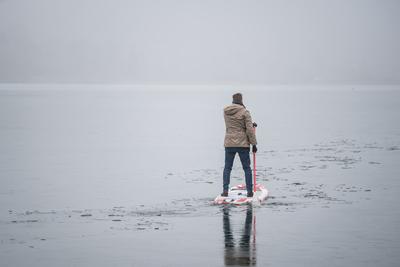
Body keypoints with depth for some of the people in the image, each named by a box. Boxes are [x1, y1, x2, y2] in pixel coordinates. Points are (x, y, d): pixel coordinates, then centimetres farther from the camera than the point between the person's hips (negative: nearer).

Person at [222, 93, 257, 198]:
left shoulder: (226, 111, 5)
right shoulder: (244, 112, -10)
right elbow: (250, 129, -12)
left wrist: (251, 124, 20)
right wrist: (254, 144, -6)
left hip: (229, 143, 3)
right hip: (243, 143, -3)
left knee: (227, 167, 10)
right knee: (247, 168, 7)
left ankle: (225, 190, 1)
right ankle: (249, 191, 7)